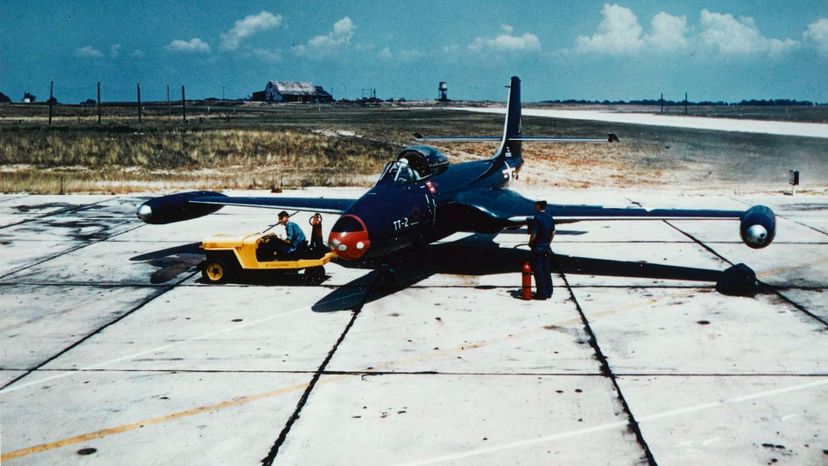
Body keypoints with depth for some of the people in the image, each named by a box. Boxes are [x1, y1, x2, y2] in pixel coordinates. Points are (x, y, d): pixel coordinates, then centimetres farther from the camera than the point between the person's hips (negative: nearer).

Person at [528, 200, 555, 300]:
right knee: (547, 270, 13)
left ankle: (541, 293, -2)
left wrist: (530, 243, -3)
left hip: (538, 247, -8)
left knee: (538, 270, -2)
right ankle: (548, 292, 17)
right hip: (547, 247, 8)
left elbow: (533, 234, -20)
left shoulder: (536, 218, -18)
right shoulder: (550, 218, 7)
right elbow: (553, 232, 15)